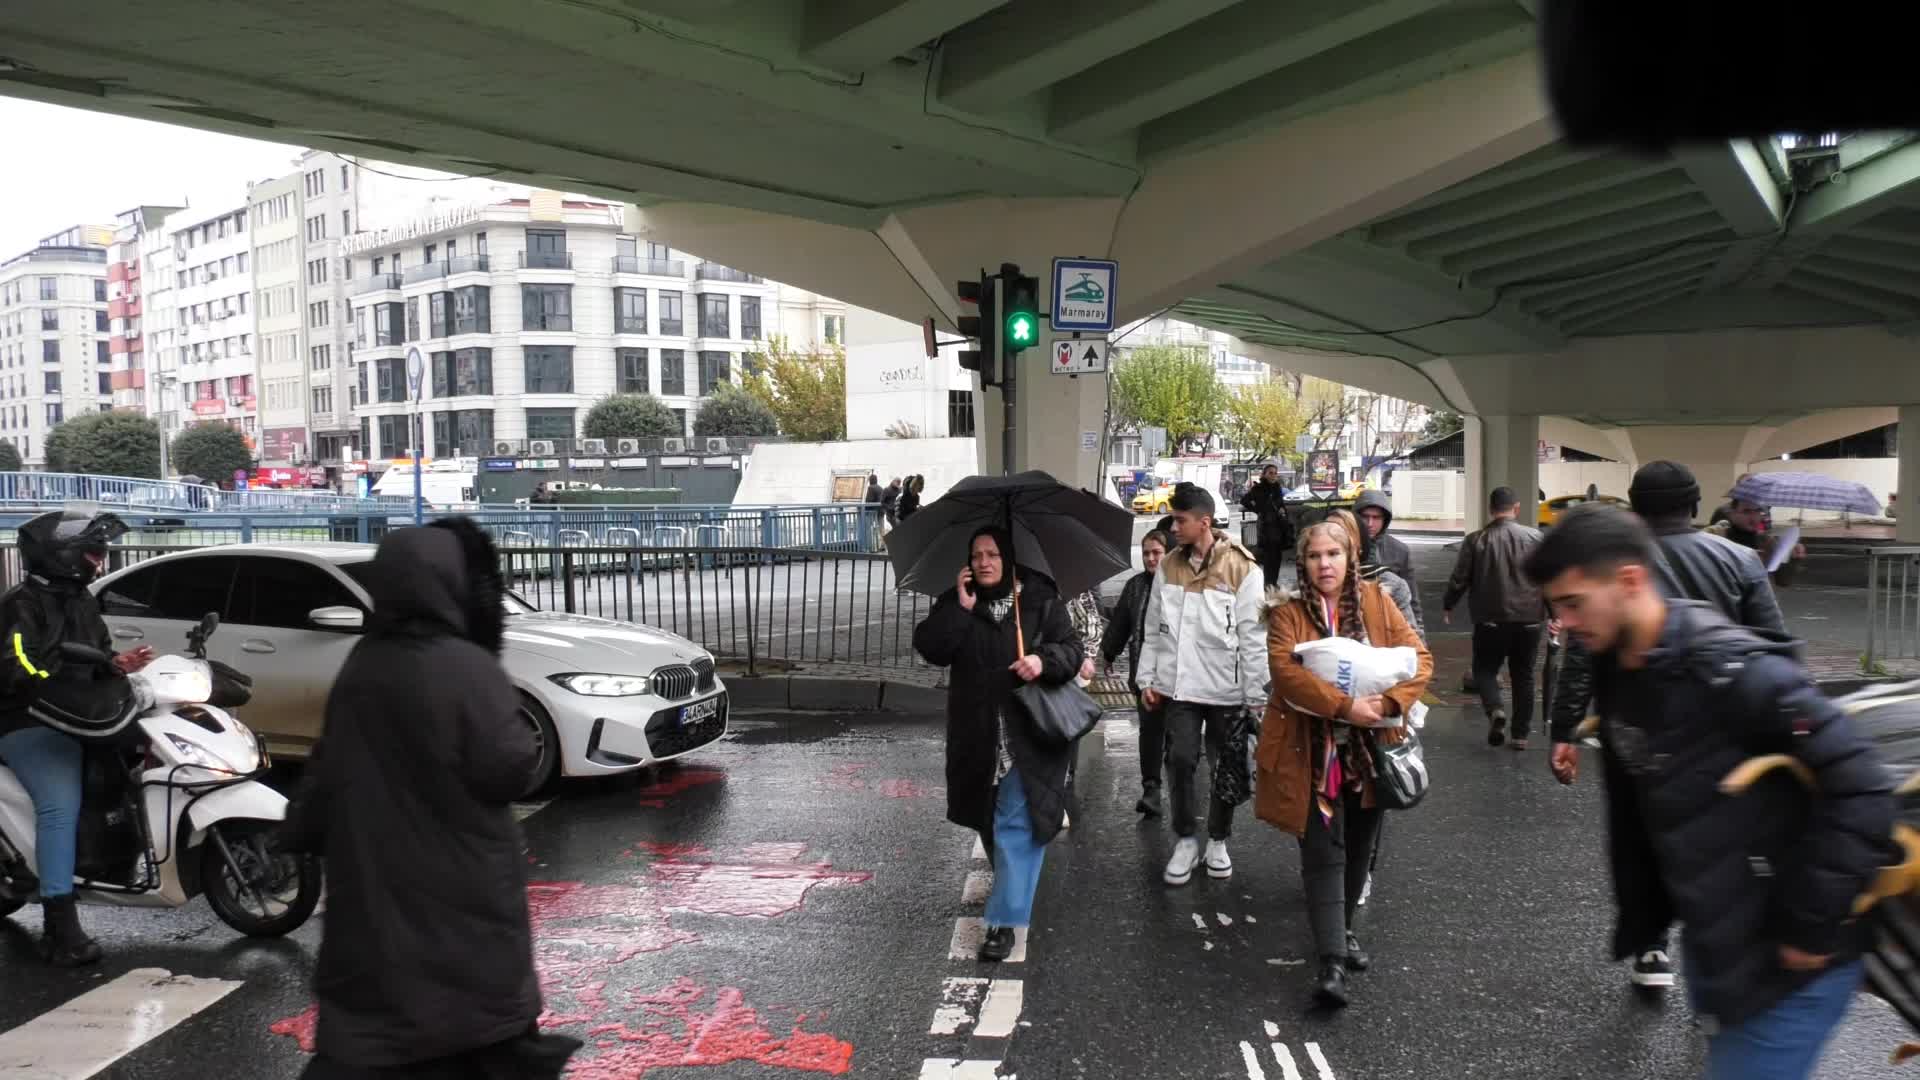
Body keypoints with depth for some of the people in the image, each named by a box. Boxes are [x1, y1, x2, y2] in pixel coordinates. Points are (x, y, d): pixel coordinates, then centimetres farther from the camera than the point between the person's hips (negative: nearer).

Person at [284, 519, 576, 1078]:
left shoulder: (360, 666, 2)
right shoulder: (467, 669, -20)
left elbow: (329, 766, 12)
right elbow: (509, 771, -17)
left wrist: (302, 829, 25)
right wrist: (526, 743, 3)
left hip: (373, 881, 6)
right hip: (460, 888, -6)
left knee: (369, 1029, 13)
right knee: (489, 1011, 12)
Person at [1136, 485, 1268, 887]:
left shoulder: (1243, 569, -11)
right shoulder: (1168, 565, 3)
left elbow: (1253, 639, -10)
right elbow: (1153, 628, 9)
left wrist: (1256, 696, -10)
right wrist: (1147, 678, 6)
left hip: (1226, 688, -3)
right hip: (1179, 685, 3)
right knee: (1180, 761, 1)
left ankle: (1218, 841, 27)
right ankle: (1185, 840, 17)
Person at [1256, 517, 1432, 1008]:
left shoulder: (1376, 601, 4)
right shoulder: (1288, 611, -5)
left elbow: (1419, 658, -2)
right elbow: (1285, 671, -19)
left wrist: (1387, 703, -19)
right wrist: (1343, 706, -29)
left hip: (1369, 750, 4)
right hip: (1312, 755, -4)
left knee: (1359, 848, 17)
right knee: (1323, 853, -7)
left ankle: (1342, 930, 38)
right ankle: (1332, 961, -10)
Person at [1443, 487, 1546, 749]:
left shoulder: (1475, 540, -6)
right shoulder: (1536, 538, -2)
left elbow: (1459, 580, -2)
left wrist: (1447, 606, 15)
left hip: (1490, 621, -2)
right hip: (1528, 620, 2)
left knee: (1485, 670, 12)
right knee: (1523, 676, 13)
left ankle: (1495, 709, -15)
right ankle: (1521, 734, 16)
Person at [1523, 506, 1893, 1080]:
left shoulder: (1733, 670, -24)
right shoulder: (1618, 677, 2)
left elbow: (1861, 789, -24)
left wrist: (1811, 926, -20)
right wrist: (1640, 917, 13)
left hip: (1783, 961, -8)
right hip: (1713, 947, 8)